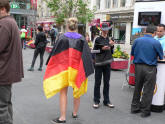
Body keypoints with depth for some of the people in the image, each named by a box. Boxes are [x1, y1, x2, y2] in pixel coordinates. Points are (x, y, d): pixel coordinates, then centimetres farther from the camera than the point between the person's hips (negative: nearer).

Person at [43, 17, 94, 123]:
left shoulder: (62, 38, -6)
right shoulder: (81, 39, -4)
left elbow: (54, 53, -1)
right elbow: (87, 56, -6)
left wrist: (53, 66, 12)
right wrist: (87, 70, 0)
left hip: (64, 68, -1)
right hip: (77, 69, 2)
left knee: (63, 92, 4)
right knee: (77, 92, 17)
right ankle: (75, 113, 29)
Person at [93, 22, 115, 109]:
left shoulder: (109, 39, 9)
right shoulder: (98, 39, -3)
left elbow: (111, 52, 14)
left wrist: (112, 46, -4)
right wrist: (102, 49, -18)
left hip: (107, 63, 4)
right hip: (99, 63, -4)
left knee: (106, 82, 10)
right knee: (97, 82, 2)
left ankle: (106, 101, 19)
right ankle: (96, 101, 11)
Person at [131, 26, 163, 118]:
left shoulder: (137, 40, 2)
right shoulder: (156, 43, -8)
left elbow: (132, 53, 13)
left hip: (138, 67, 4)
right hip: (150, 68, -4)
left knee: (137, 88, 16)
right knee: (148, 90, 5)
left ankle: (135, 108, 26)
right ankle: (145, 111, 13)